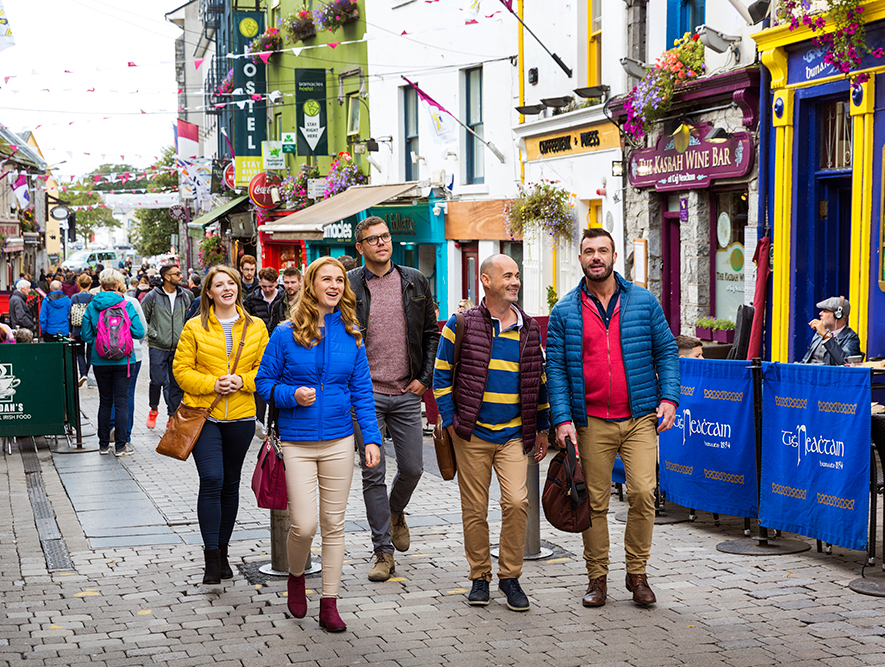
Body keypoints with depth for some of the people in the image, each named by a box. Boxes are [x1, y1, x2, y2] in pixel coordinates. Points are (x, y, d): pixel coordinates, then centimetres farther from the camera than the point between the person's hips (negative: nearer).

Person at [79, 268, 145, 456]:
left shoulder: (92, 306, -1)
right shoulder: (127, 306, -7)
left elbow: (86, 335, 0)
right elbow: (139, 332, -7)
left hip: (100, 361, 2)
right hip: (123, 360, -2)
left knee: (105, 401, 12)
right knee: (122, 401, 2)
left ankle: (104, 444, 16)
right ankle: (120, 445, 2)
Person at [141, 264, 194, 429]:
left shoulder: (185, 296, 7)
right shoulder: (153, 296, -4)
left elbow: (189, 318, 21)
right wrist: (152, 333, -7)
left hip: (178, 348, 3)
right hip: (158, 347, -3)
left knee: (176, 384, 3)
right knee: (157, 381, -6)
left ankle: (172, 417, 13)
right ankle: (154, 409, 21)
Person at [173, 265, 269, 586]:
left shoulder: (256, 328, 7)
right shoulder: (194, 328, 0)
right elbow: (181, 369, -1)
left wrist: (242, 381, -11)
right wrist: (211, 383, -15)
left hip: (241, 416, 3)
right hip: (204, 415, -3)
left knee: (230, 484, 11)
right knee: (211, 479, -15)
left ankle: (222, 551, 24)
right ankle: (211, 558, -9)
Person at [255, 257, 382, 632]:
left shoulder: (351, 335, 4)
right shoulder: (286, 334, -3)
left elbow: (362, 391, 6)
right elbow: (264, 381, 3)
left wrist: (372, 438, -3)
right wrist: (292, 395, -16)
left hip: (339, 442, 2)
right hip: (297, 443, -2)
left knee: (333, 524, 6)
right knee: (304, 525, -7)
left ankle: (329, 604, 16)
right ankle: (296, 576, 26)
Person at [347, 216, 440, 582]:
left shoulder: (414, 281, 7)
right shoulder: (348, 286, -1)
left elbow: (431, 333, 12)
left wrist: (424, 377, 3)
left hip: (407, 393, 2)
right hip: (366, 394, -2)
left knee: (412, 468, 6)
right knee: (373, 474, -1)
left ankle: (395, 513, 38)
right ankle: (384, 550, 9)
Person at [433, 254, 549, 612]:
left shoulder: (530, 329, 8)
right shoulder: (461, 325, -1)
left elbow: (540, 380, 17)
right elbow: (442, 376, 3)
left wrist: (541, 428, 16)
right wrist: (451, 421, -3)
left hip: (514, 434, 2)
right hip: (472, 434, -2)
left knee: (516, 502, -11)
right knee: (474, 509, 3)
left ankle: (510, 576, 4)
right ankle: (480, 576, 19)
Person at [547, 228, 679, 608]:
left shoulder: (643, 302, 7)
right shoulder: (565, 313, 5)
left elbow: (666, 350, 10)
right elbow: (555, 368, 3)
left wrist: (668, 397, -3)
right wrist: (562, 418, -7)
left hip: (639, 418, 0)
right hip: (591, 422, 0)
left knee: (643, 492, -11)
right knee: (595, 502, 4)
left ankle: (637, 574, 5)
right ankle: (597, 578, 17)